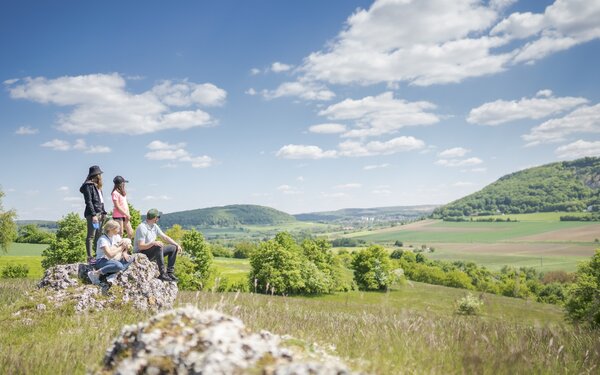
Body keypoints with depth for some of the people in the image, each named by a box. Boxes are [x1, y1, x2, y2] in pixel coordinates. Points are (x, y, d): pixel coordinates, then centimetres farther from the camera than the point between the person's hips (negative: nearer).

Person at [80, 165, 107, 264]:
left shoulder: (97, 186, 20)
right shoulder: (89, 185, -7)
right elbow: (89, 201, -14)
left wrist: (103, 212, 13)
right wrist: (93, 215, -19)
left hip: (100, 213, 9)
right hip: (92, 214, -9)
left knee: (98, 236, 10)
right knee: (91, 236, -7)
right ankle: (90, 257, -5)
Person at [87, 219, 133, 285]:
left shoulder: (116, 236, 6)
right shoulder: (103, 239, -17)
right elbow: (110, 255, -26)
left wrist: (124, 253, -10)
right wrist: (121, 247, -19)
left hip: (111, 260, 8)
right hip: (101, 261, -8)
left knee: (130, 259, -13)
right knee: (119, 265, -37)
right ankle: (96, 273, -22)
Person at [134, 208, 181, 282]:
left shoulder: (154, 226, 7)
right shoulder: (142, 228, -20)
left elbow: (165, 237, 11)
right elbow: (141, 246, -27)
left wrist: (177, 245, 0)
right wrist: (153, 243, -42)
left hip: (152, 252, 9)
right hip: (141, 253, -9)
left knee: (173, 248, 3)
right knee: (158, 247, -36)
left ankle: (170, 273, -3)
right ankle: (162, 274, -33)